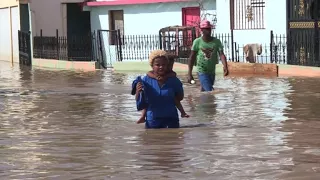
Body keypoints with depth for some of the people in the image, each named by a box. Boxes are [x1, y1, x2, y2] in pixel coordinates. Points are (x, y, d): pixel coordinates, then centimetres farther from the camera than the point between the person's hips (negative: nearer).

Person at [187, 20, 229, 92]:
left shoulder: (216, 42, -4)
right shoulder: (197, 42, -9)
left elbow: (221, 54, -14)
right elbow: (192, 57, -4)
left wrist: (225, 66, -33)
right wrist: (189, 73, -7)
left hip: (212, 73, 4)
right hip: (202, 72, -4)